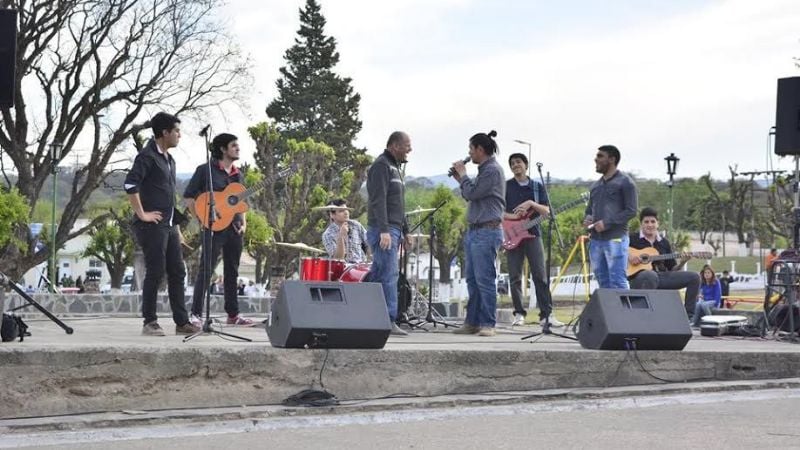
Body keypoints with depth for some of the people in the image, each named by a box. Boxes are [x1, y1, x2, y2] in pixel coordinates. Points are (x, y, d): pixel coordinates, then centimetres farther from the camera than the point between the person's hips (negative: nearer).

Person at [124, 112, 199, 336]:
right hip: (153, 225, -9)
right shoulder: (148, 156, -10)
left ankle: (182, 322, 11)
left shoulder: (168, 159, 18)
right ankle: (150, 323, 1)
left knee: (177, 272, 8)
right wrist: (142, 214, -19)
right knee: (155, 273, -6)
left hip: (169, 226, 9)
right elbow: (130, 184, -22)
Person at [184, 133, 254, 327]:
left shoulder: (238, 175, 16)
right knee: (206, 270, -9)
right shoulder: (205, 170, -3)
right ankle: (196, 314, -7)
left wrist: (244, 223, 8)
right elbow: (188, 196, -4)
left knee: (232, 272, 10)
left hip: (235, 229, 7)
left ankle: (233, 314, 16)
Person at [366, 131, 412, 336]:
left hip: (393, 230, 10)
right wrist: (384, 230, -25)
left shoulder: (394, 167, 22)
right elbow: (378, 200, -19)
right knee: (389, 275, -12)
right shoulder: (381, 165, -9)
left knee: (378, 274, 9)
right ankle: (388, 321, -14)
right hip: (383, 230, -10)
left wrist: (405, 230, 24)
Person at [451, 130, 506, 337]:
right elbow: (471, 194, 24)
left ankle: (488, 324, -7)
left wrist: (462, 175, -2)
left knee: (484, 279, -10)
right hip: (474, 231, 10)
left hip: (487, 231, -10)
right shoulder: (484, 169, 19)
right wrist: (460, 178, 14)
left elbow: (472, 193, -16)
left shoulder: (492, 170, -11)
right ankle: (472, 322, 15)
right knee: (472, 279, 11)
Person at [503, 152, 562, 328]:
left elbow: (546, 211, 5)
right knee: (515, 278, 0)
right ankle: (519, 314, 7)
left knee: (540, 275, -6)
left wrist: (531, 203, -12)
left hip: (532, 234, 0)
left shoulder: (537, 186, 12)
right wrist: (513, 216, -12)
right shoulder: (505, 186, 9)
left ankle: (546, 314, -7)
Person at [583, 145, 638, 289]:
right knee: (603, 282, 8)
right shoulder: (596, 185, 19)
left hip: (615, 239, -7)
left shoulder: (625, 182, -2)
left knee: (618, 282, -11)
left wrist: (607, 223, -16)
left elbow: (631, 211, -9)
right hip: (595, 240, 7)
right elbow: (589, 208, 27)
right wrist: (587, 218, 3)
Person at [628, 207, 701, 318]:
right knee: (651, 275, -43)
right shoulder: (632, 238, 5)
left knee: (694, 277, -7)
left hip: (662, 277, 6)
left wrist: (682, 262, -2)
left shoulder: (664, 242, 19)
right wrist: (627, 255, -16)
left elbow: (672, 268, 18)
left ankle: (688, 315, -8)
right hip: (638, 277, -6)